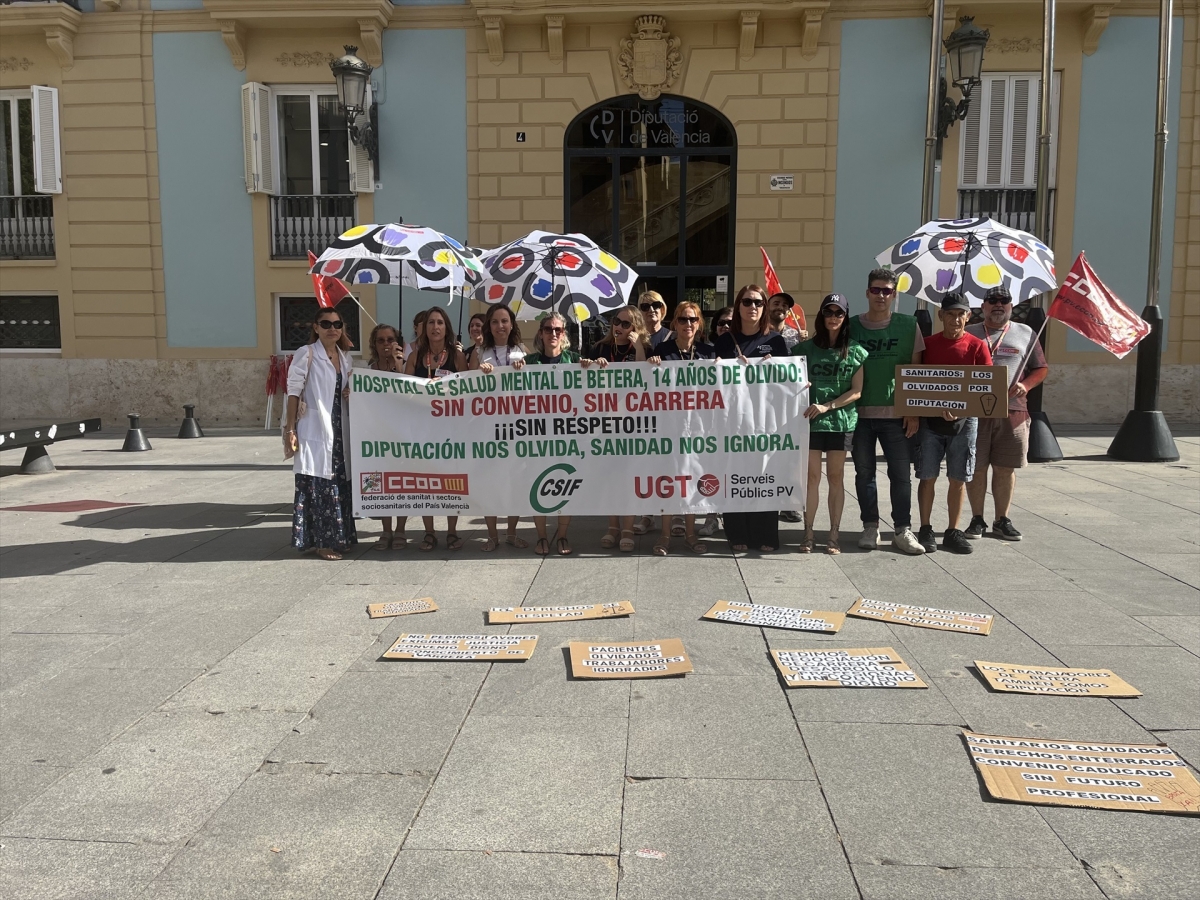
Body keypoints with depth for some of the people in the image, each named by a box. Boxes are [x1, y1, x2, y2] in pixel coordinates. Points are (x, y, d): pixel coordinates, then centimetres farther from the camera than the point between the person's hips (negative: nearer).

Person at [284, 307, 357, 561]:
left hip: (339, 430, 7)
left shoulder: (345, 357, 12)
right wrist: (290, 429, -12)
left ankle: (338, 537, 21)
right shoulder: (306, 354, -6)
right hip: (314, 431, -6)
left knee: (339, 484, 10)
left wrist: (350, 394, 0)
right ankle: (321, 541, 3)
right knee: (318, 486, -5)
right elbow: (294, 392, -8)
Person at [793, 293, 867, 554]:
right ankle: (808, 534, 8)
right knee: (812, 476, 1)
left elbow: (856, 391, -1)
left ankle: (834, 536, 12)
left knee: (835, 477, 7)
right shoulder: (804, 348, 5)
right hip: (810, 420, 0)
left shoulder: (856, 352, 3)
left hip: (842, 420, 0)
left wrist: (827, 406, -12)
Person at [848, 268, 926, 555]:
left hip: (895, 413, -1)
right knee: (864, 473, 8)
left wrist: (913, 411, -2)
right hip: (860, 413, 1)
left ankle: (902, 531, 12)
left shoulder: (908, 325, 3)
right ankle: (870, 528, 20)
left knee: (901, 474, 2)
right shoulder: (852, 326, 4)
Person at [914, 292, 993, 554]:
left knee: (958, 478, 6)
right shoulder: (927, 344, 4)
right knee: (928, 476, 2)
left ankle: (953, 532, 15)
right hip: (930, 418, 0)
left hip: (964, 419, 0)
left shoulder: (977, 346, 2)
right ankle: (925, 529, 12)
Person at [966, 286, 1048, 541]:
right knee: (976, 468, 3)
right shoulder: (969, 334, 9)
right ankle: (977, 519, 13)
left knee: (1005, 469, 6)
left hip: (1012, 412, 1)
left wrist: (1025, 385, -7)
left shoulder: (1025, 334, 11)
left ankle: (1002, 520, 16)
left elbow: (1042, 368, 12)